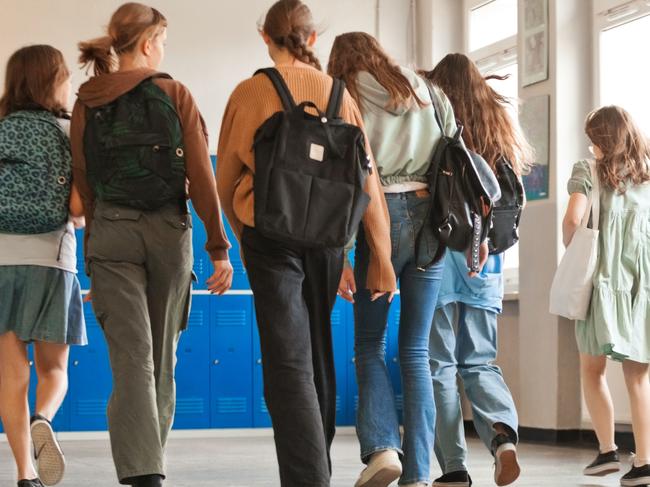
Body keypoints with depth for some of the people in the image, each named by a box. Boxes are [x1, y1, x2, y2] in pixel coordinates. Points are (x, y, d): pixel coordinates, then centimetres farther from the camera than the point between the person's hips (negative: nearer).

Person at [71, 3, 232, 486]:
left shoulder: (86, 104, 6)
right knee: (162, 358, 13)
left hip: (109, 230, 1)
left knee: (131, 358, -5)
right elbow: (201, 178, -6)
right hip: (169, 229, -1)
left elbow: (85, 183, 10)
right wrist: (219, 247, -2)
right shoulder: (175, 94, -2)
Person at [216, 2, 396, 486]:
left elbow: (226, 178, 6)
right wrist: (380, 256, 4)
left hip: (271, 236, -3)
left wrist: (242, 233, 24)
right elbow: (365, 178, 1)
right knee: (318, 355, 19)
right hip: (327, 237, 4)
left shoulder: (249, 93, -2)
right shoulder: (339, 94, 5)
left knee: (288, 364, -6)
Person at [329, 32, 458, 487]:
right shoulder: (430, 95, 15)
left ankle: (382, 446, -11)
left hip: (380, 218, -3)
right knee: (416, 350, 7)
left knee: (370, 345, 9)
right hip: (430, 218, 3)